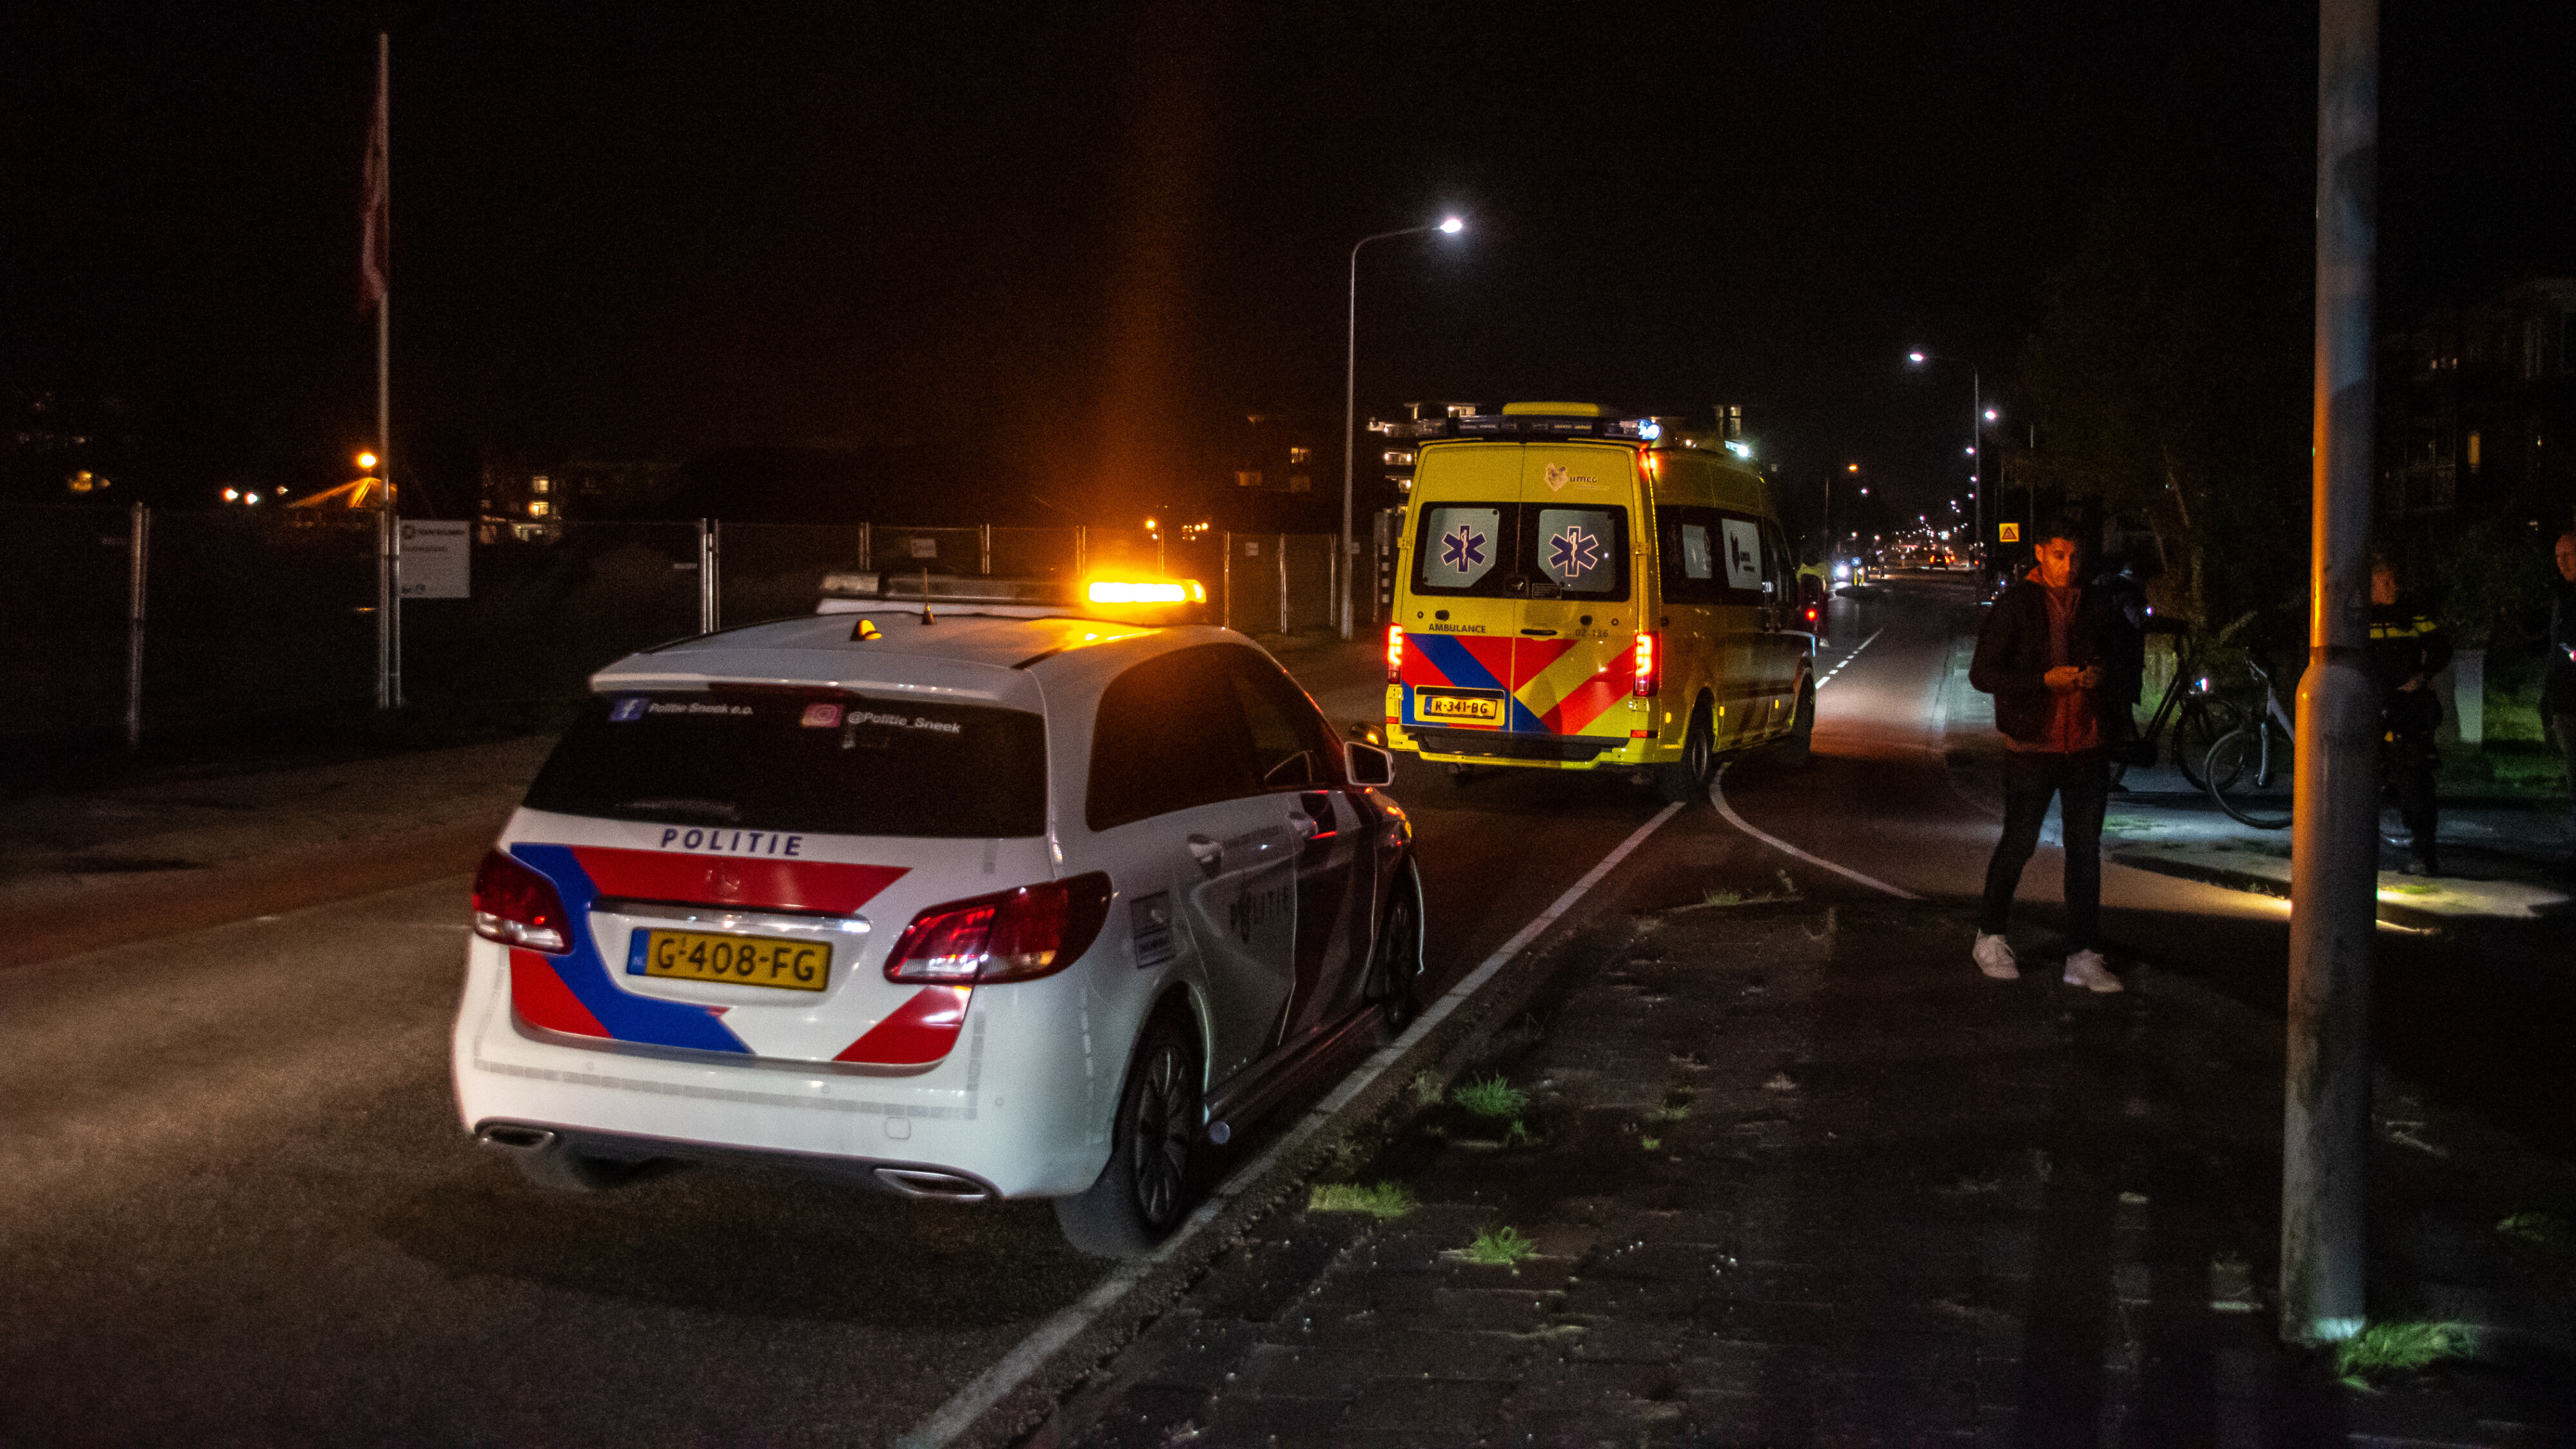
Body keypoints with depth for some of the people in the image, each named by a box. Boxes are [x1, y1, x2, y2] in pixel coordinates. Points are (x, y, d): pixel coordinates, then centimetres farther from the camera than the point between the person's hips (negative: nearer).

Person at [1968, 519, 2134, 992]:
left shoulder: (2097, 605, 10)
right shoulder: (2015, 605, -2)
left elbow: (2122, 675, 16)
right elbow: (1982, 673, -6)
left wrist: (2103, 679, -8)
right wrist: (2046, 680, -16)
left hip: (2088, 745, 4)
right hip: (2032, 745, -4)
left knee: (2086, 849, 4)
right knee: (2018, 843, 4)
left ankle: (2084, 955, 10)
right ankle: (1990, 937, 22)